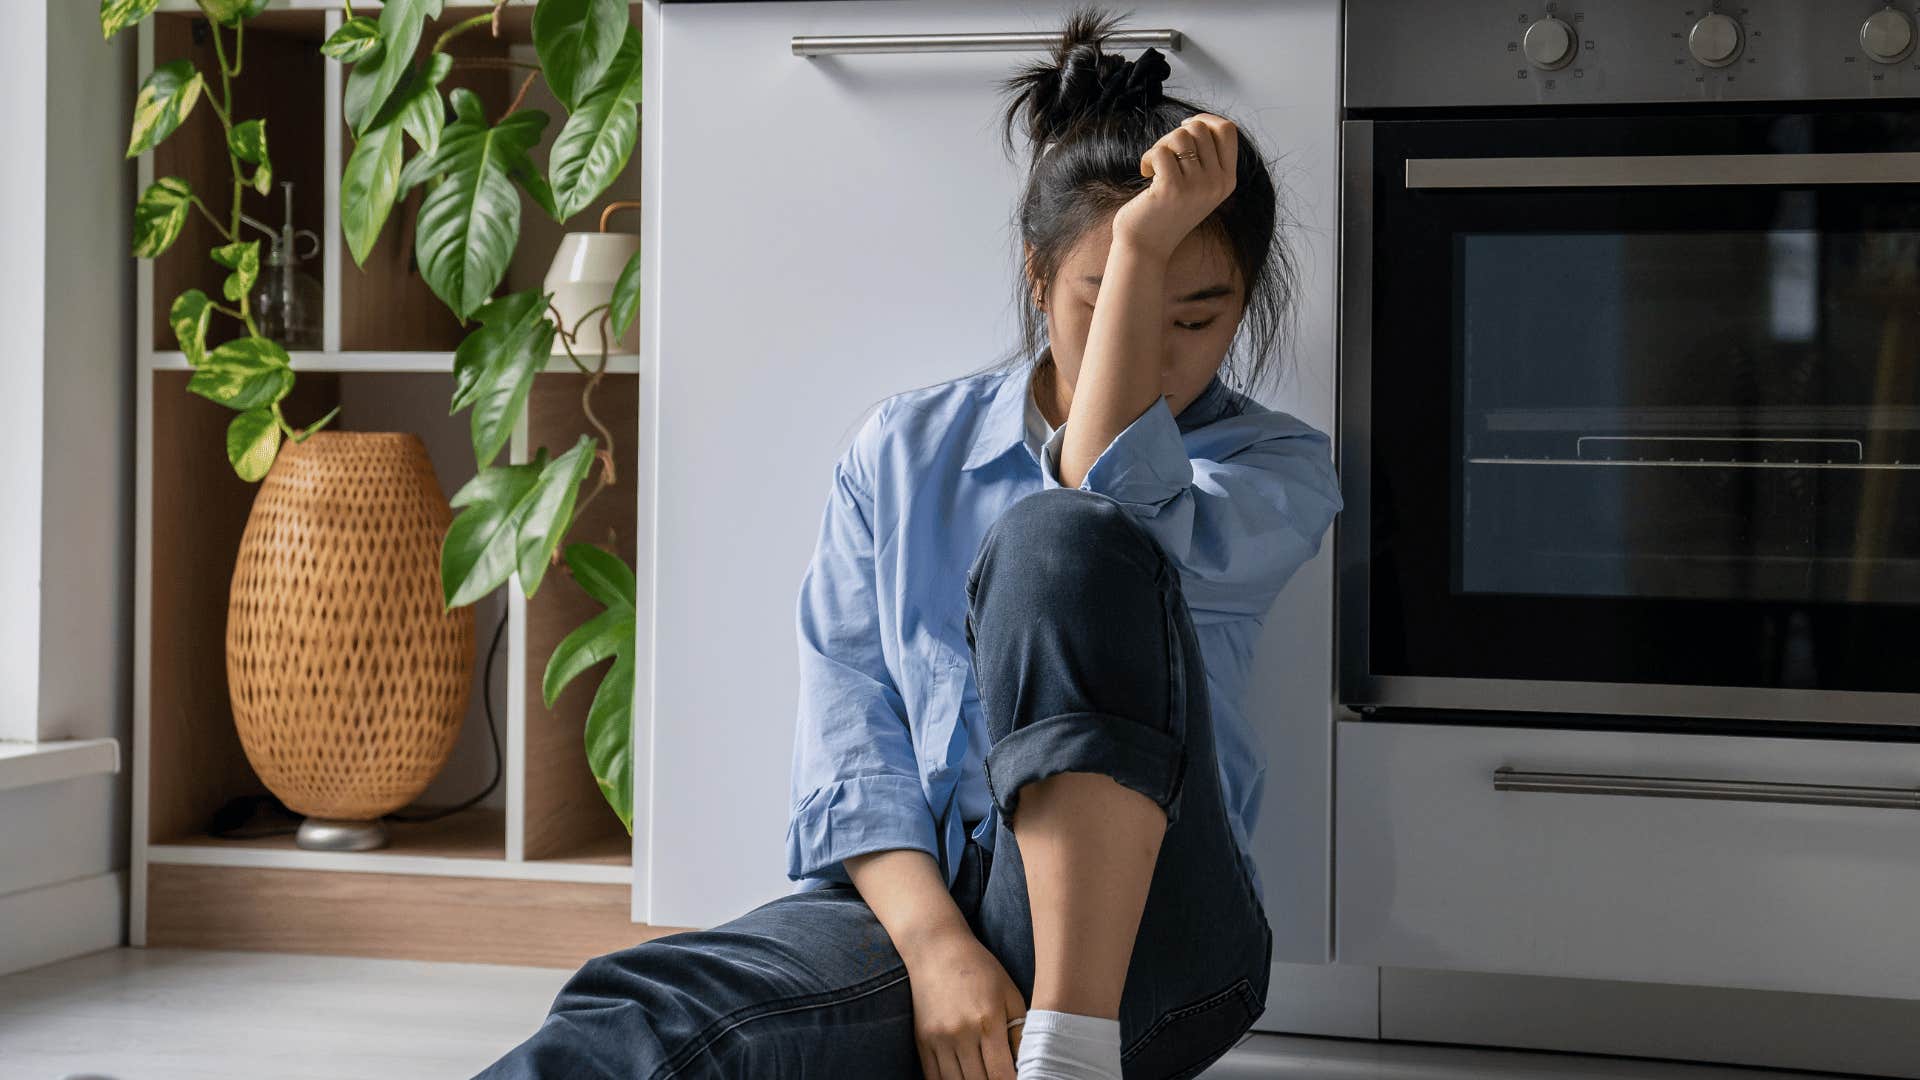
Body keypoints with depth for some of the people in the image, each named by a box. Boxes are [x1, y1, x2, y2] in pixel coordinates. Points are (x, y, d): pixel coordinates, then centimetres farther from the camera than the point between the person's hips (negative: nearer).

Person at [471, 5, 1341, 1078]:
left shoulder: (1274, 467, 9)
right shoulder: (904, 452, 14)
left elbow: (1121, 521, -16)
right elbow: (848, 735, 3)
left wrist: (1149, 242, -16)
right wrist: (935, 941, -14)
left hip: (1138, 940, -1)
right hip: (909, 903, 1)